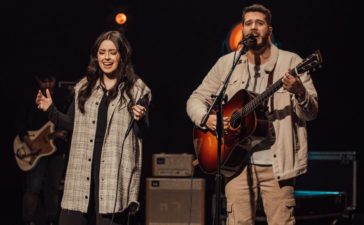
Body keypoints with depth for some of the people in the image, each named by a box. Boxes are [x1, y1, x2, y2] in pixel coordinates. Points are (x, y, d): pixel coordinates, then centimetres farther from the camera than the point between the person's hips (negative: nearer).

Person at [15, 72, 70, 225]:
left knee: (52, 188, 8)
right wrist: (29, 142, -17)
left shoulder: (63, 97, 4)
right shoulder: (29, 98, -1)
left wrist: (64, 132, -15)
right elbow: (19, 122, -6)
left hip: (57, 149, 2)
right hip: (35, 150, -2)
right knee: (33, 187, -9)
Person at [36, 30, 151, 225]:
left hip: (115, 170, -3)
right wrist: (51, 110, 7)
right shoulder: (84, 87, 14)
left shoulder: (136, 89, 3)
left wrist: (140, 119, -18)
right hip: (82, 168, 4)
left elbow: (142, 133, 3)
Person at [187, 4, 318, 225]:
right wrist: (206, 119, -8)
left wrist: (299, 93, -24)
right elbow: (196, 100, 14)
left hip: (277, 164, -1)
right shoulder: (227, 63, 9)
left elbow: (311, 113, -2)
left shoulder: (290, 62, 3)